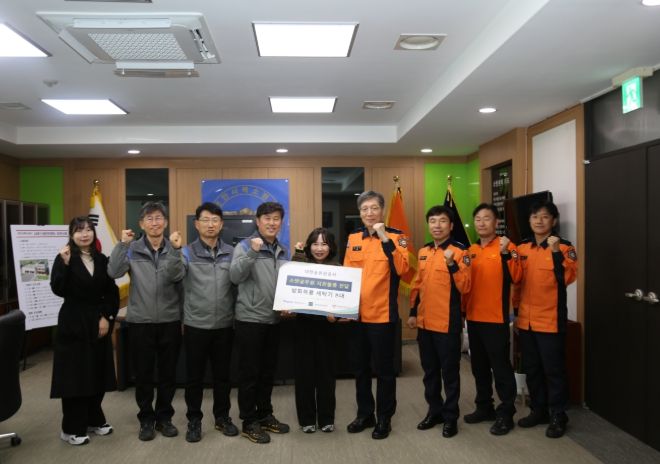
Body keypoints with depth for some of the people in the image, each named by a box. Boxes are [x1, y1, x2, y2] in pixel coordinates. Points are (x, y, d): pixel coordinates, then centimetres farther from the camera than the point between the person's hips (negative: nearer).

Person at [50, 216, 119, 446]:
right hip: (73, 324, -4)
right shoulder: (64, 258, -4)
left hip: (98, 323, 4)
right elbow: (58, 290, -18)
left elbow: (113, 293, 7)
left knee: (98, 373, 9)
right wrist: (65, 263, -28)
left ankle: (94, 419, 25)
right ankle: (72, 428, 13)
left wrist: (107, 317, -4)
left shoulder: (102, 260, 6)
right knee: (74, 375, 1)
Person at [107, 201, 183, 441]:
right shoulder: (132, 250, 0)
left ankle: (164, 417, 27)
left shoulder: (175, 250, 2)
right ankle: (146, 419, 26)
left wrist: (183, 316, 3)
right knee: (143, 374, 10)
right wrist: (121, 244, -20)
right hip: (140, 322, -1)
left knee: (168, 373, 11)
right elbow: (113, 272, -15)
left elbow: (182, 285, 4)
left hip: (170, 321, 1)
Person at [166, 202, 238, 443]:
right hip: (196, 325, -2)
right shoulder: (188, 252, -2)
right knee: (194, 376, 9)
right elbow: (174, 275, -19)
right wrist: (175, 250, -35)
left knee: (222, 374, 14)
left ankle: (222, 417, 30)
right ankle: (194, 420, 25)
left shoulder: (231, 252, 4)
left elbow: (239, 283, 5)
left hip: (224, 325, 2)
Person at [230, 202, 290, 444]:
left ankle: (265, 415, 29)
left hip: (274, 320, 6)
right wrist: (252, 253, -34)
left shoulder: (283, 252, 10)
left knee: (268, 371, 15)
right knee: (250, 372, 3)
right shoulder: (245, 246, -9)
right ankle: (249, 422, 15)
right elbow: (235, 276, -24)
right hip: (250, 319, -6)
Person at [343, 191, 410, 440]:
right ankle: (364, 414, 31)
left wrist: (384, 238, -27)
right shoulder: (353, 239, 7)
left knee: (384, 369, 6)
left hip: (383, 314, -5)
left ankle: (384, 418, 22)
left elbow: (402, 269, -23)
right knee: (361, 368, 16)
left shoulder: (396, 236, -6)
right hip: (356, 314, 5)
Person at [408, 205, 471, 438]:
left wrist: (452, 264, -28)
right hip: (424, 322, 6)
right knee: (429, 370, 16)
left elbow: (464, 288, -16)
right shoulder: (423, 252, 10)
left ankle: (450, 416, 19)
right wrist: (413, 312, 14)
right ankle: (434, 410, 31)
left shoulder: (459, 252, -9)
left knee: (449, 371, 6)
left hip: (448, 323, -6)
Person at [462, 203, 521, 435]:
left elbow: (514, 277, -19)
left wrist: (505, 253, -30)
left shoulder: (506, 246, -6)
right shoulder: (470, 250, 10)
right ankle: (484, 407, 29)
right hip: (473, 317, 6)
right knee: (479, 365, 15)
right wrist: (463, 308, 7)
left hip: (496, 318, -6)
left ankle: (506, 413, 12)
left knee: (501, 366, 1)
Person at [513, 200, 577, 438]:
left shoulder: (564, 247, -7)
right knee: (531, 369, 15)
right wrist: (516, 311, 14)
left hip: (550, 320, -5)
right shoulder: (522, 248, 8)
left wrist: (556, 252, -30)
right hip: (526, 320, 5)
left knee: (553, 370, 4)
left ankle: (557, 416, 18)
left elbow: (567, 278, -21)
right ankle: (538, 410, 30)